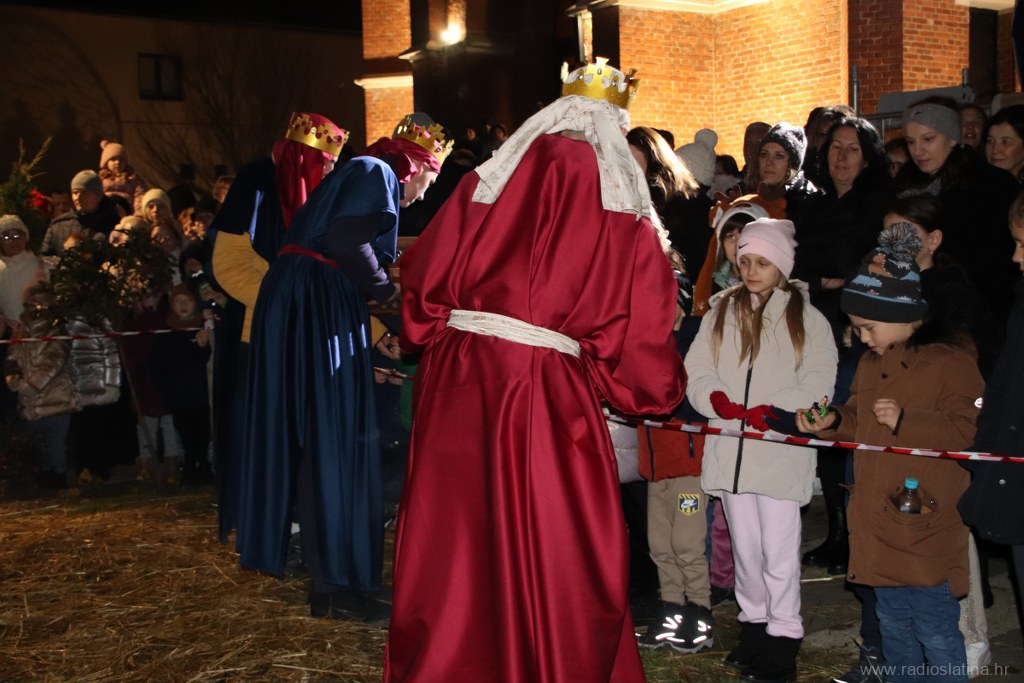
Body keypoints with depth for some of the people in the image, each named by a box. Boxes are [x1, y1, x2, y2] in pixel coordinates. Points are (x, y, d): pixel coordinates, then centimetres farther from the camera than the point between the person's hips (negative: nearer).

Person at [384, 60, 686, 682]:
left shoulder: (487, 184, 6)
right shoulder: (622, 213, 0)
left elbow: (425, 275, 7)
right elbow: (640, 329, -1)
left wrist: (439, 341, 20)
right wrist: (661, 390, 15)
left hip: (459, 381, 3)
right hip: (549, 393, -3)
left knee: (458, 540, 12)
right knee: (551, 554, 7)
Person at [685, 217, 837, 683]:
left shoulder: (807, 319, 2)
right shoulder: (720, 314, 12)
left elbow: (818, 382, -8)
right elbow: (697, 373, 5)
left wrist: (772, 409, -20)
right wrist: (717, 400, -15)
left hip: (782, 450, -4)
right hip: (730, 448, 4)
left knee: (779, 548, -3)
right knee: (744, 545, 14)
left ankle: (783, 636, 9)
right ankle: (754, 623, 27)